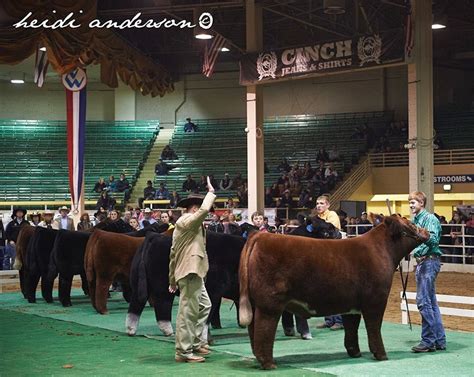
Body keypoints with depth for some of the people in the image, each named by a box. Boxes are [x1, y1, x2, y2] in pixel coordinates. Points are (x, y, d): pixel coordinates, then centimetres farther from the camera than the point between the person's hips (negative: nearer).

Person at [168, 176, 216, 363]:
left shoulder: (183, 224, 21)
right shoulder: (187, 221, -10)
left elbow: (173, 254, 23)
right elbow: (204, 210, -28)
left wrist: (173, 279, 24)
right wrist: (211, 192, -11)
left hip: (193, 273, 11)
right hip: (190, 272, -11)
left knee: (205, 306, 19)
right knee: (188, 312, -8)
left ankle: (197, 342, 23)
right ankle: (184, 351, -4)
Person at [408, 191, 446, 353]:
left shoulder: (430, 218, -9)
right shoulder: (415, 220, 17)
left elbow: (433, 239, -22)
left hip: (429, 261, -10)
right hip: (421, 262, 10)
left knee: (423, 300, -12)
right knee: (431, 302, 12)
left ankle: (428, 340, -8)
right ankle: (439, 341, 18)